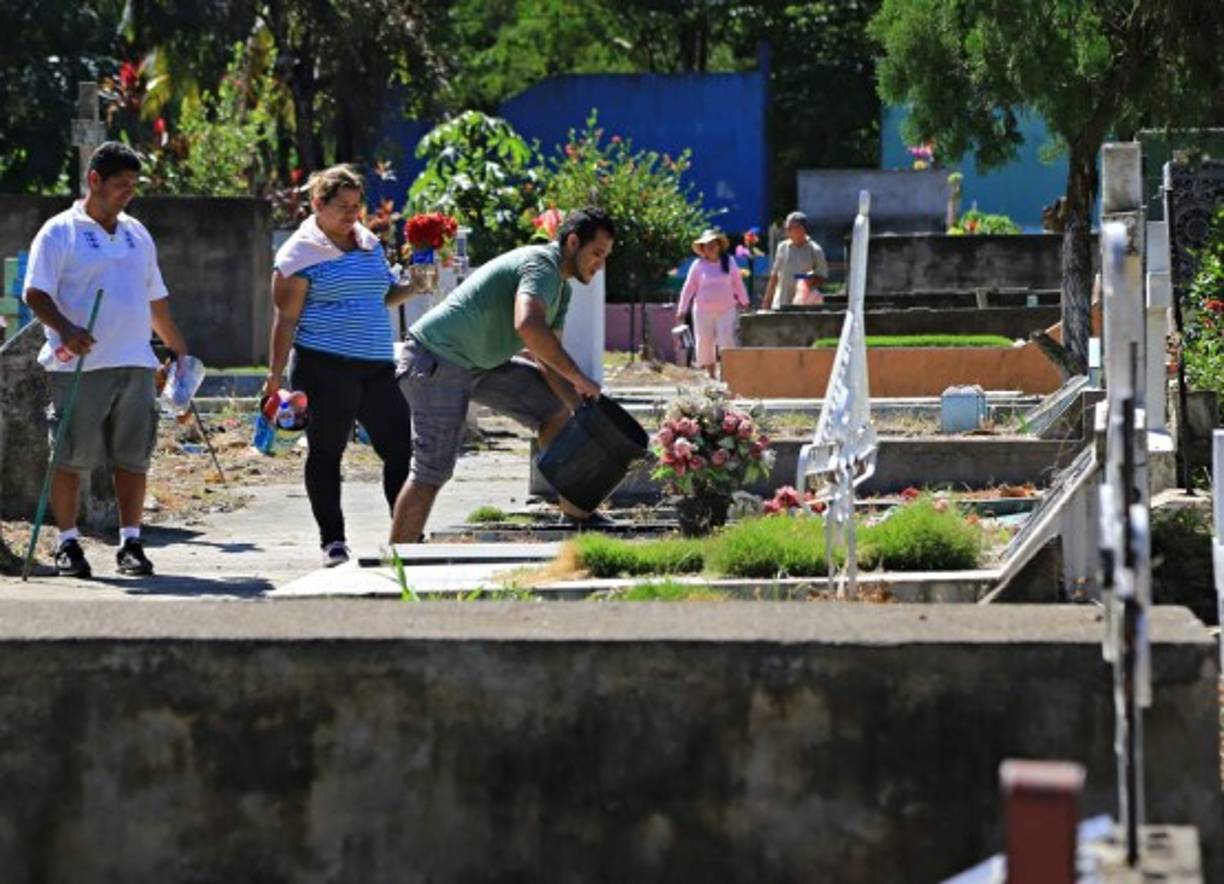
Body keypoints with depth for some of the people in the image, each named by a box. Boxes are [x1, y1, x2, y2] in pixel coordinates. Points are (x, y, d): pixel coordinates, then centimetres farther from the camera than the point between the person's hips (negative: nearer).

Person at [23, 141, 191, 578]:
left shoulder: (137, 234, 19)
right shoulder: (60, 232, -1)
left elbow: (155, 299, 27)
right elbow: (36, 293, -9)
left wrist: (179, 348, 28)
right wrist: (65, 328, -25)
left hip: (135, 364, 5)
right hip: (79, 365, -5)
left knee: (133, 456, 3)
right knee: (71, 456, -1)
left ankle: (130, 543, 8)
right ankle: (68, 543, 8)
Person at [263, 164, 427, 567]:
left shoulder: (369, 244, 16)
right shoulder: (299, 253, -4)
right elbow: (286, 318, -6)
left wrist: (413, 287, 6)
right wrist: (275, 376, -10)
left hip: (377, 366, 6)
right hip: (326, 367, -6)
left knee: (400, 446, 2)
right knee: (326, 451, 1)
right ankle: (332, 540, 8)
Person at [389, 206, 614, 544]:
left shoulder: (561, 289, 14)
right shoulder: (540, 264, -19)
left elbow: (548, 359, 13)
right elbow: (528, 326, -38)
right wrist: (578, 378, -31)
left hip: (479, 362, 11)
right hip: (437, 361, -11)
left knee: (555, 405, 15)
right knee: (432, 470, -15)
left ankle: (572, 507, 20)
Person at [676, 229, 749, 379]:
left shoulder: (729, 262, 7)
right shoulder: (698, 265, 3)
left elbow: (738, 283, 18)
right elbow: (689, 287, 7)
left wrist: (744, 302, 25)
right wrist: (682, 309, 5)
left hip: (726, 310, 0)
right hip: (703, 310, 0)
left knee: (727, 340, -12)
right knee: (704, 342, 2)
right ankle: (710, 371, 13)